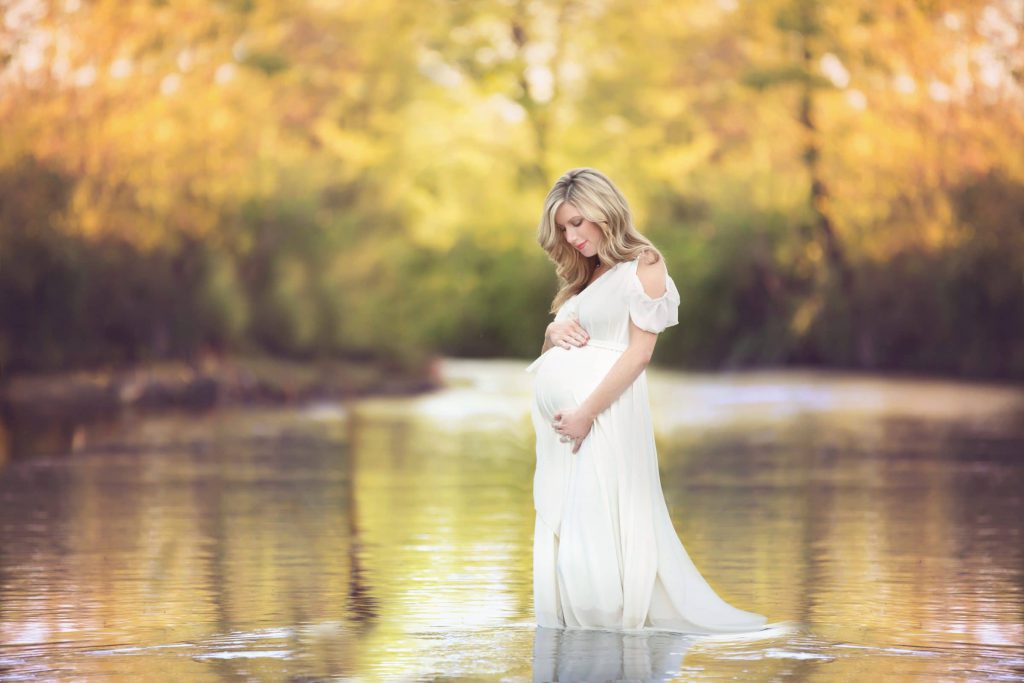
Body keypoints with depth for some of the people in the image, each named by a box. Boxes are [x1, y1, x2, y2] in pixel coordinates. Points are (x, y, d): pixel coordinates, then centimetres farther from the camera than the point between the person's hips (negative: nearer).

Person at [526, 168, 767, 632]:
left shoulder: (643, 267, -2)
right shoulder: (585, 276, 21)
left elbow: (639, 353, -11)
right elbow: (550, 350, 26)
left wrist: (586, 413, -17)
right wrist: (554, 332, 2)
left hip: (603, 411, -8)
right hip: (557, 415, 8)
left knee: (596, 522, -11)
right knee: (558, 521, 4)